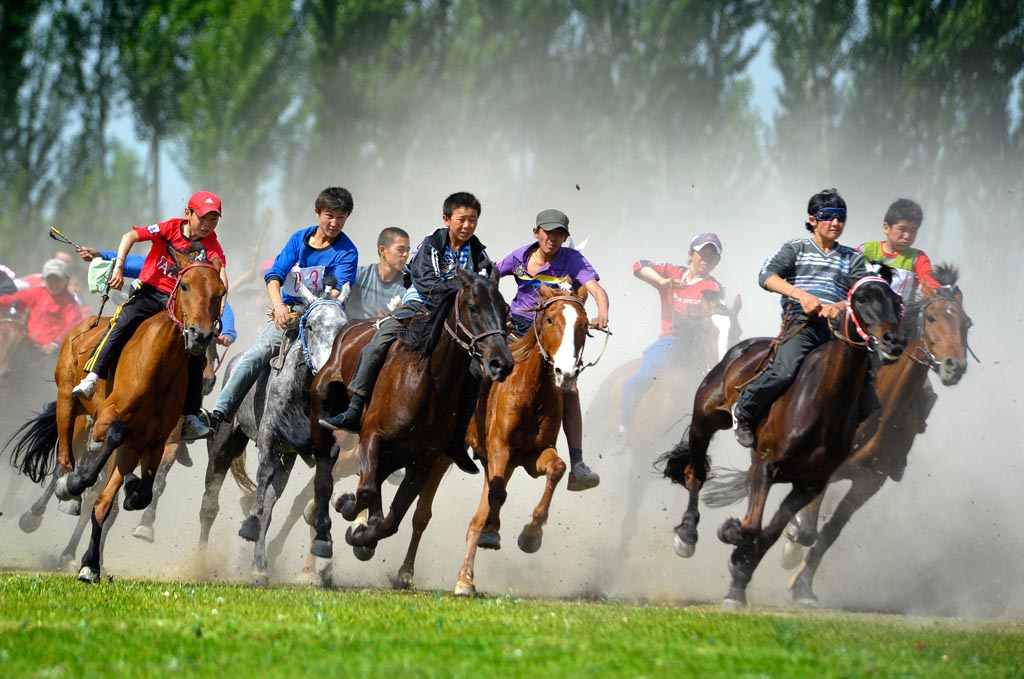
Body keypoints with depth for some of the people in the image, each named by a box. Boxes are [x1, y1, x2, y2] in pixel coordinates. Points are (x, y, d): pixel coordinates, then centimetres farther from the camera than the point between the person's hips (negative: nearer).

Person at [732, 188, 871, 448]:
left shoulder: (853, 258, 21)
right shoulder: (796, 248, 13)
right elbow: (767, 275, -3)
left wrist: (842, 306, -16)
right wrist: (801, 295, -19)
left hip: (837, 326, 3)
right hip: (801, 321, -3)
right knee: (784, 370, -28)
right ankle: (744, 412, -7)